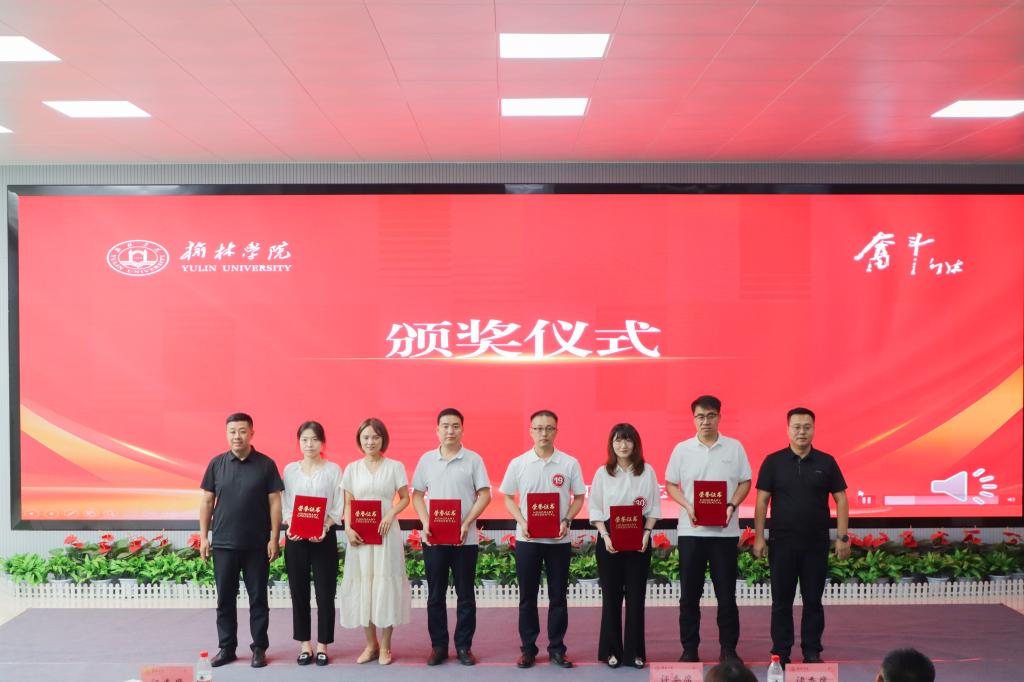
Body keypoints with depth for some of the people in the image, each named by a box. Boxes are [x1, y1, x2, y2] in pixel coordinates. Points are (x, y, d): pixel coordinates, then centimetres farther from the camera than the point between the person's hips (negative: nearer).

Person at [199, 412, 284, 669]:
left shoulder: (266, 464, -3)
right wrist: (203, 536, 2)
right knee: (225, 598, 9)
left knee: (258, 598, 6)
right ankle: (226, 648, 21)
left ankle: (259, 648, 16)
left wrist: (274, 539, -7)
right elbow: (207, 501, 7)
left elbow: (275, 502, -2)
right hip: (223, 544, 2)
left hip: (257, 545, -2)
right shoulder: (216, 464, 3)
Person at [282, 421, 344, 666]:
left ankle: (322, 645, 14)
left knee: (325, 593, 1)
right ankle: (304, 644, 20)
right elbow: (285, 505, 6)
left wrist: (324, 528, -16)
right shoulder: (290, 469, 6)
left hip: (324, 538, -2)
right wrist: (290, 527, -11)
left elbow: (337, 508, -2)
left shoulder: (333, 469, 0)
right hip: (296, 538, 2)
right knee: (299, 593, 8)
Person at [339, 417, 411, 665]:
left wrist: (390, 515, -13)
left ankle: (385, 646, 11)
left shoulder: (395, 466, 2)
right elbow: (348, 503, 7)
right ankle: (371, 644, 17)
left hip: (386, 532, -2)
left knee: (386, 584, 0)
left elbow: (405, 498, 4)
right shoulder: (352, 468, 7)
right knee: (362, 585, 4)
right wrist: (348, 528, -8)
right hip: (360, 534, 2)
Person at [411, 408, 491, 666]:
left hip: (465, 539, -2)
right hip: (433, 538, 2)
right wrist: (425, 523, -6)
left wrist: (467, 524, -13)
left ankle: (464, 646, 16)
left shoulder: (473, 459, -1)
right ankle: (438, 645, 19)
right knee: (435, 595, 8)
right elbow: (417, 494, 9)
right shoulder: (426, 459, 5)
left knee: (465, 595, 5)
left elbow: (484, 495, -3)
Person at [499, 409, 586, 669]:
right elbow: (508, 498, 6)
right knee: (527, 596, 7)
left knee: (558, 596, 7)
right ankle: (528, 648, 18)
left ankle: (557, 648, 19)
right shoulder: (518, 463, -1)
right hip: (527, 539, 0)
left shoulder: (570, 463, -2)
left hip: (559, 540, 0)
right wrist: (522, 522, -10)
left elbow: (579, 497, 5)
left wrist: (566, 521, -12)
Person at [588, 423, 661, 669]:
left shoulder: (647, 471, 2)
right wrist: (605, 536, -10)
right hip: (610, 539, 0)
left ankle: (634, 651, 13)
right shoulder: (603, 472, 2)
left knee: (636, 595, 4)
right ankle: (611, 651, 14)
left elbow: (654, 506, 3)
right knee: (611, 595, 4)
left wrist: (646, 533, -9)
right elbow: (594, 508, 1)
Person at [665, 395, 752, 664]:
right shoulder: (682, 449, 4)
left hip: (725, 530, 0)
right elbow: (671, 485, 7)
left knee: (726, 594, 5)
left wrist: (731, 506, -11)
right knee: (689, 594, 6)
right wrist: (687, 506, -9)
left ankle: (729, 649, 17)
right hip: (690, 530, 1)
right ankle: (689, 649, 16)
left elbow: (745, 482, 6)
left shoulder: (734, 448, 3)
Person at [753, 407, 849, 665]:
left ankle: (812, 652, 19)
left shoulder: (826, 462, 3)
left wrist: (842, 536, -3)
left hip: (816, 544, 1)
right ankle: (780, 653, 14)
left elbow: (841, 499, 4)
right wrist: (759, 537, -5)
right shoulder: (773, 462, 0)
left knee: (813, 601, 8)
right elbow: (761, 500, 0)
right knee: (781, 601, 6)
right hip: (782, 543, -1)